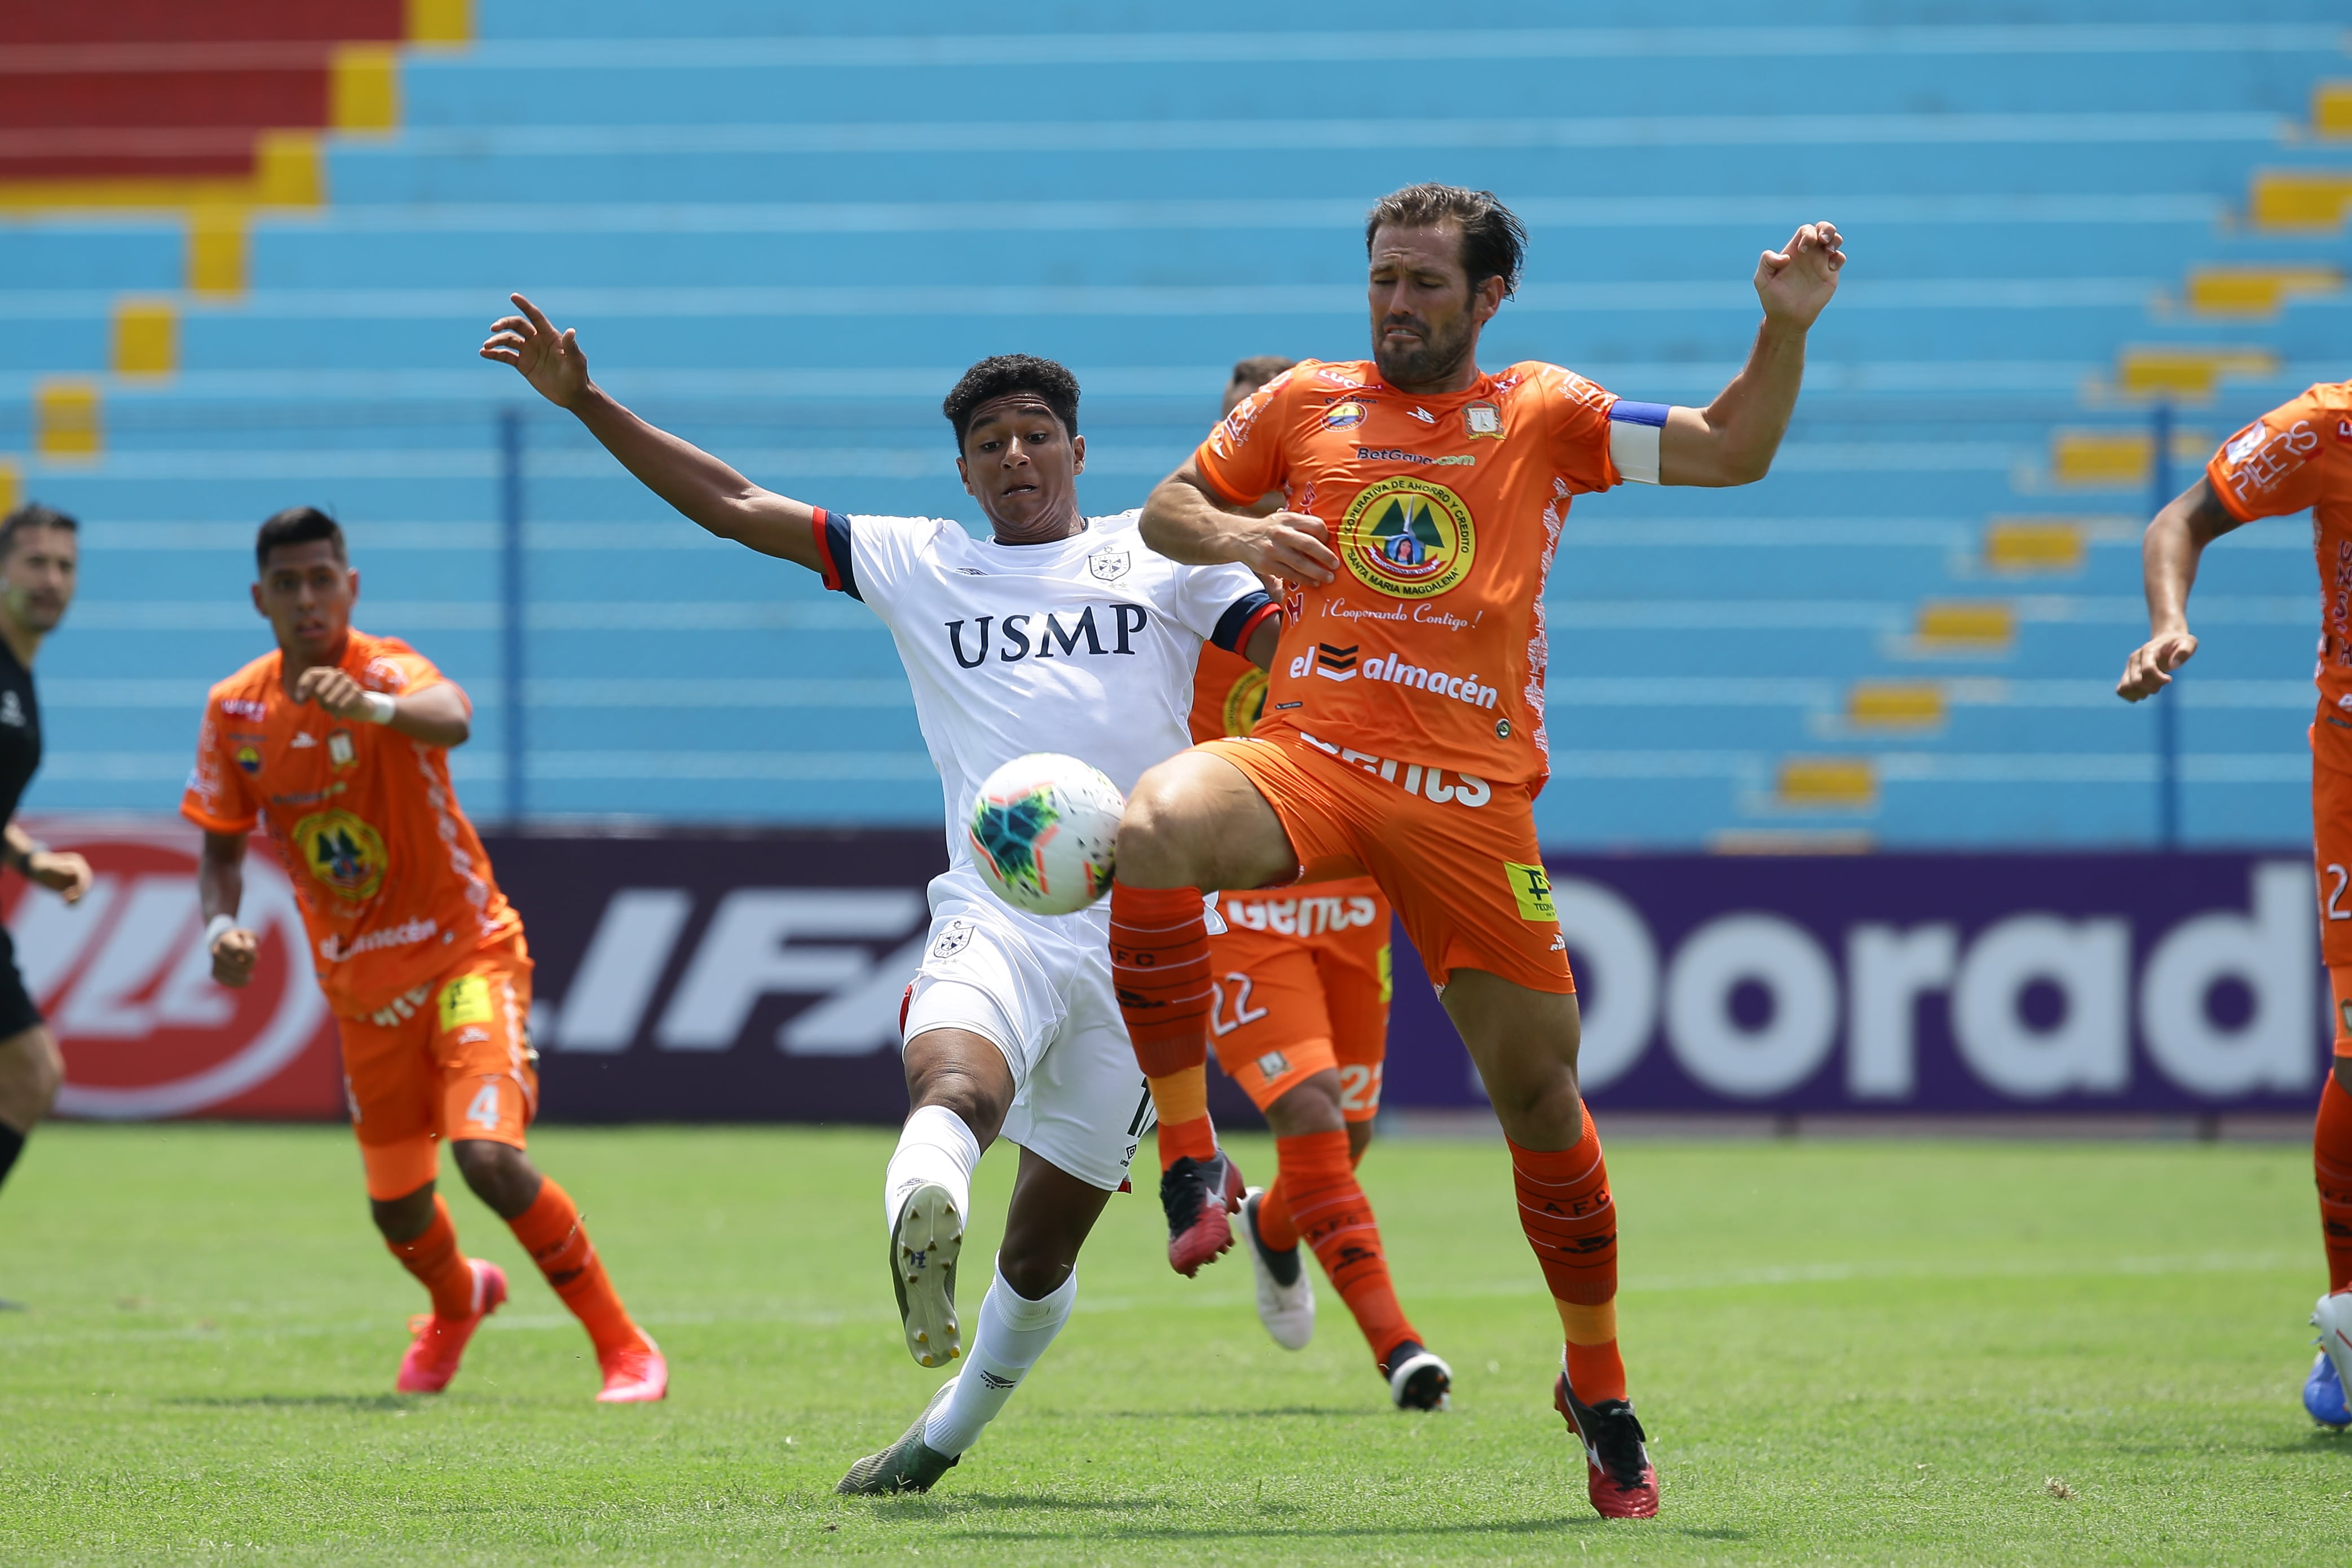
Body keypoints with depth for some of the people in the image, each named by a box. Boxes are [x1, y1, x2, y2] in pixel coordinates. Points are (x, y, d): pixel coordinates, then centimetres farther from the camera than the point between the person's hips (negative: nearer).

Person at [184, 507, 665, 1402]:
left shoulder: (386, 671, -19)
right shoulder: (235, 710, -3)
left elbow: (452, 720, -44)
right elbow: (220, 847, 9)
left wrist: (372, 706, -65)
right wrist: (221, 927, -12)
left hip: (464, 951, -5)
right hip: (360, 982, 5)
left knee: (488, 1154, -25)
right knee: (397, 1210, 10)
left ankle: (625, 1350, -9)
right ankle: (459, 1303, 48)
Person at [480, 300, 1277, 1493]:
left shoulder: (1158, 558, 13)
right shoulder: (918, 564, 16)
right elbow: (735, 507, 16)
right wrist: (584, 402, 10)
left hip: (1140, 938, 0)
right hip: (990, 921, 0)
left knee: (1045, 1243, 5)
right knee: (952, 1083, -36)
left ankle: (951, 1428, 26)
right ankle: (921, 1231, -66)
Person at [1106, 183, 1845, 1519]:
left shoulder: (1543, 416, 11)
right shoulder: (1307, 404, 13)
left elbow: (1731, 455, 8)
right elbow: (1166, 510, 20)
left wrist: (1786, 331, -6)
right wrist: (1234, 535, -2)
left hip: (1473, 793, 0)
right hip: (1311, 757, 0)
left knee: (1541, 1090, 3)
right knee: (1157, 823, -33)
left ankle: (1600, 1385, 22)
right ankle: (1189, 1156, -19)